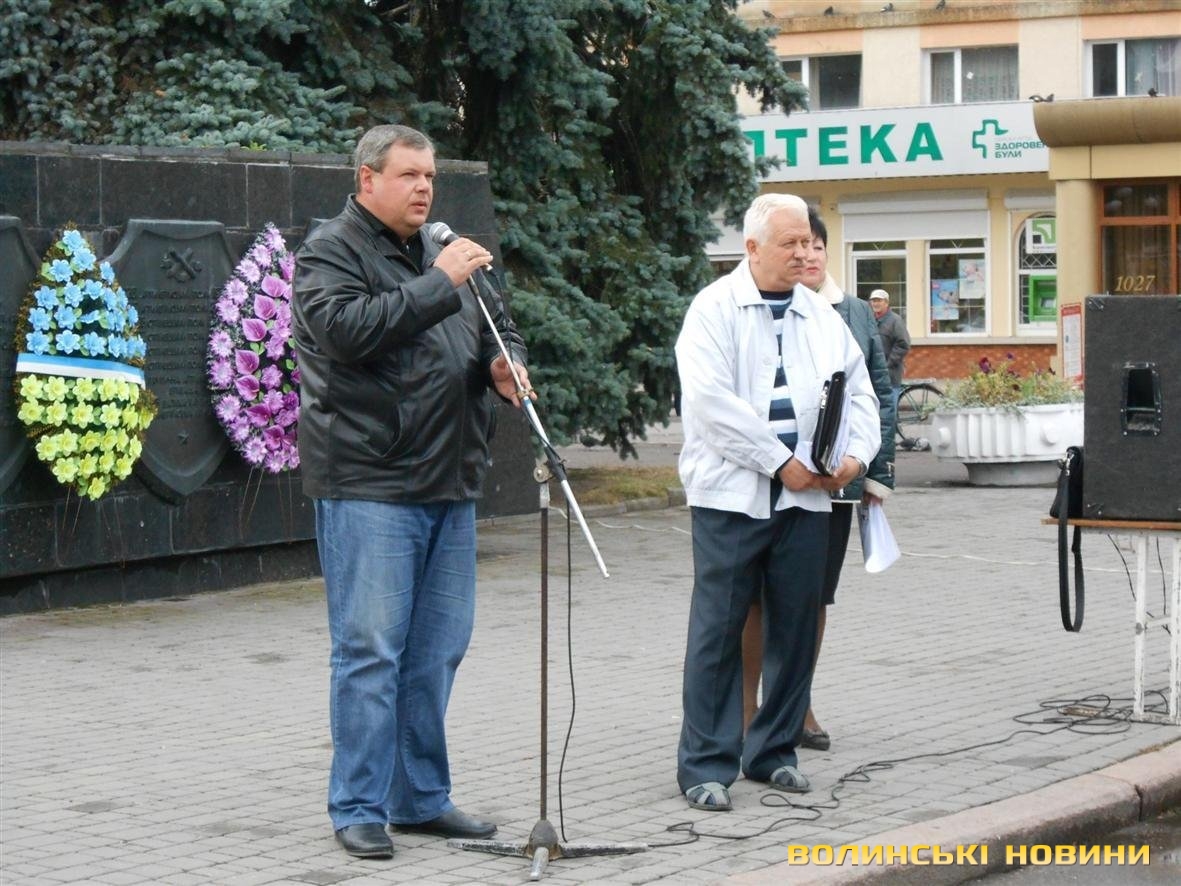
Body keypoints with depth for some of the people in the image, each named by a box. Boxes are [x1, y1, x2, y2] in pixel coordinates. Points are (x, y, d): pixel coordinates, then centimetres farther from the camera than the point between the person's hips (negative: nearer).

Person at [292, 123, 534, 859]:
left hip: (450, 485, 7)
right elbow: (349, 328, -21)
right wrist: (440, 283, -20)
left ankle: (422, 797, 19)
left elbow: (496, 325, 25)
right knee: (370, 650, -7)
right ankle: (359, 807, 0)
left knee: (437, 650, 10)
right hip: (368, 485, -7)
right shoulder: (331, 252, -4)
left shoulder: (440, 250, 18)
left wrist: (503, 362, 2)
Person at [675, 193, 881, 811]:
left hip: (806, 499, 5)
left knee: (795, 627, 8)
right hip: (730, 497, -5)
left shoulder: (822, 318, 15)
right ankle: (706, 765, 1)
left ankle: (774, 751, 20)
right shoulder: (715, 309, -3)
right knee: (719, 631, -4)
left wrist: (856, 453, -4)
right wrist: (779, 463, -14)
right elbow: (711, 400, -13)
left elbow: (858, 392, 16)